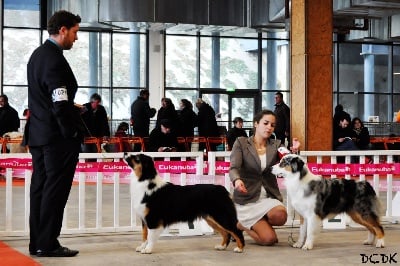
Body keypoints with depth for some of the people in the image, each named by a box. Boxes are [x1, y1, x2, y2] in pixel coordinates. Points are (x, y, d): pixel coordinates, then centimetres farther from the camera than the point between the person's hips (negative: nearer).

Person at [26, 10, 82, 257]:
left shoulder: (37, 54, 14)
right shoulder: (55, 59, -17)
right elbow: (60, 104, -21)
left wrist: (72, 107, 16)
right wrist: (72, 133, -14)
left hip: (38, 134, 10)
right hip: (57, 136, -10)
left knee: (40, 188, 11)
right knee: (55, 190, -4)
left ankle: (37, 243, 16)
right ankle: (48, 244, 0)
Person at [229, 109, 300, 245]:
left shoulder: (276, 145, 8)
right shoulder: (241, 143, -1)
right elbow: (233, 168, -13)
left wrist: (294, 152, -26)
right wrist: (237, 180, -36)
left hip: (269, 197, 3)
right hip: (247, 198, -3)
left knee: (280, 215, -33)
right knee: (269, 238, -19)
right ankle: (240, 224, 13)